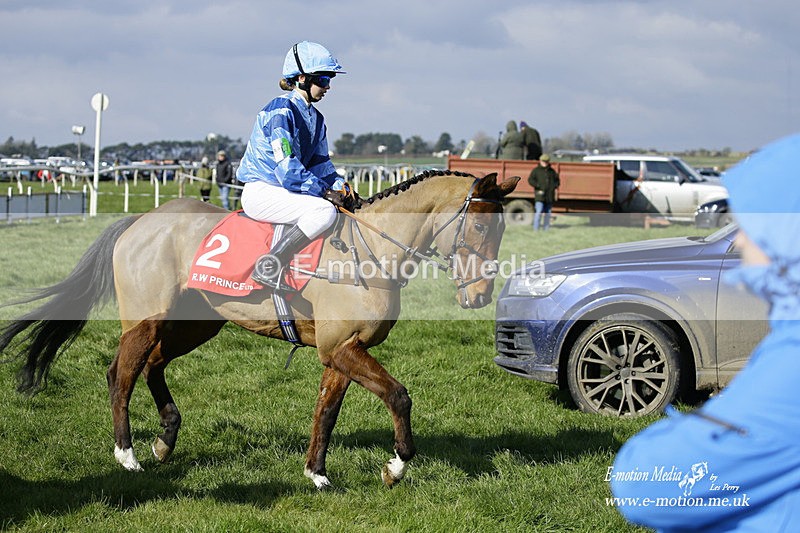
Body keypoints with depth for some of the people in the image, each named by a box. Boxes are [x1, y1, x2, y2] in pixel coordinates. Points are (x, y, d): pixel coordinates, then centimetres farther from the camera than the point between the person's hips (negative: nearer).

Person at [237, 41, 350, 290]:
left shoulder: (315, 118, 12)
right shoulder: (281, 111, -17)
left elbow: (320, 164, 16)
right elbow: (287, 171, -24)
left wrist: (340, 186, -3)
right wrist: (324, 191, -19)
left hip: (285, 191, 10)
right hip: (261, 192, -10)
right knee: (324, 210, -30)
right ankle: (268, 267, -26)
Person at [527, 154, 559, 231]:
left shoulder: (552, 171, 16)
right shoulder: (536, 170, 4)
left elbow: (557, 180, 24)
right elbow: (530, 180, -3)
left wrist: (555, 185, 2)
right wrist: (538, 186, -16)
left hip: (550, 196, 4)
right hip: (540, 195, -4)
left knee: (548, 213, 6)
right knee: (538, 212, -14)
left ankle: (545, 229, 13)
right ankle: (536, 229, -11)